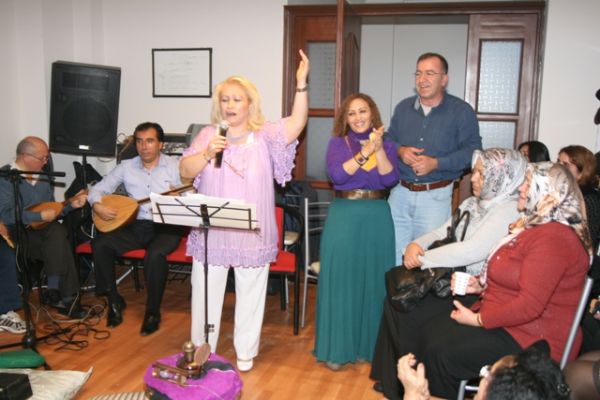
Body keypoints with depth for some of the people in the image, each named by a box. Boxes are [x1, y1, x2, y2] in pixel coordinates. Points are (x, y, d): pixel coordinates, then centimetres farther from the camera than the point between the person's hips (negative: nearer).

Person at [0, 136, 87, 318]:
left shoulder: (43, 177, 16)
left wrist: (70, 205, 3)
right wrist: (40, 216, -21)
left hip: (42, 229, 6)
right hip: (18, 233, -6)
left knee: (57, 233, -30)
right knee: (60, 245, -29)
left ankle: (55, 292, -26)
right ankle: (66, 297, -21)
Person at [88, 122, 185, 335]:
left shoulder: (175, 166, -1)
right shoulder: (126, 167, 7)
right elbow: (98, 188, 11)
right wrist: (98, 206, -10)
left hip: (166, 226, -4)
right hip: (134, 225, 4)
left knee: (155, 255, -34)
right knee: (99, 244, -19)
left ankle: (153, 312, -11)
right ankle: (114, 301, 1)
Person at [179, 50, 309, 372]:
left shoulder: (265, 136, -1)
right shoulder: (207, 135, 3)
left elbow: (297, 123, -16)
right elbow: (185, 171, -3)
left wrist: (301, 83, -25)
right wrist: (207, 154, -21)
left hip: (252, 234, -1)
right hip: (211, 232, 1)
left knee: (249, 294, 12)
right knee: (206, 292, 13)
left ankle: (245, 352, 29)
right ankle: (201, 350, 31)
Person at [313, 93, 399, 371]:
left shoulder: (386, 144, 10)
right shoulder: (337, 143, 6)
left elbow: (391, 179, -4)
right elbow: (336, 175, -11)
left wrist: (379, 149, -14)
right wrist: (365, 152, -18)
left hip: (377, 217, 2)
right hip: (344, 216, -1)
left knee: (373, 281, 5)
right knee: (340, 280, 0)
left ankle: (369, 345, 20)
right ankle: (336, 348, 10)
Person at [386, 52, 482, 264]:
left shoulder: (462, 111, -4)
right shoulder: (403, 107, 10)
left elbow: (472, 151, -9)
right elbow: (389, 140, 15)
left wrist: (435, 163, -19)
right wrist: (400, 151, -8)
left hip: (435, 195, -4)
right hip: (400, 191, 4)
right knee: (394, 253, 10)